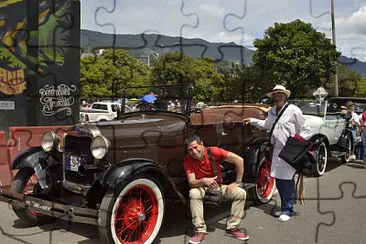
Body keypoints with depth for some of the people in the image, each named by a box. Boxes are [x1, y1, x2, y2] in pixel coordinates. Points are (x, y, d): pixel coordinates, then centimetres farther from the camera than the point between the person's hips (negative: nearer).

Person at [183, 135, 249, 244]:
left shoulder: (213, 151, -21)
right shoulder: (188, 160, -18)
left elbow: (239, 160, -20)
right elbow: (191, 182, -26)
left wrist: (237, 182, -17)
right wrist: (203, 181, -48)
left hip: (218, 186, 1)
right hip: (201, 188, -1)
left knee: (241, 193, -19)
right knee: (193, 193, -35)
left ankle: (232, 228, -5)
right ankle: (200, 231, -23)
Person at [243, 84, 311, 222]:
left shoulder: (293, 110, -6)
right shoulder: (272, 112, 15)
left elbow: (306, 130, -5)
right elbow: (266, 125, 35)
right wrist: (252, 121, 27)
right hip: (277, 150, 7)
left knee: (287, 181, -4)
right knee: (278, 180, 12)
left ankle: (288, 211, 7)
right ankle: (284, 208, 25)